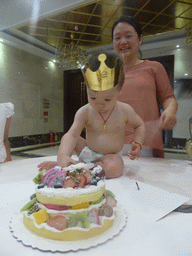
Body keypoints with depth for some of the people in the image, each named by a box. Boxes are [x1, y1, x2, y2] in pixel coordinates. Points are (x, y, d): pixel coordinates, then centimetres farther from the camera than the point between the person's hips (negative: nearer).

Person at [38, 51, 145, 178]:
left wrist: (138, 143, -8)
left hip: (111, 156, -1)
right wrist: (63, 156, -42)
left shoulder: (125, 110, -9)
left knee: (113, 168, -34)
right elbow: (72, 135, -24)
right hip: (88, 154, 2)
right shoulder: (85, 112, -12)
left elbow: (139, 125, 10)